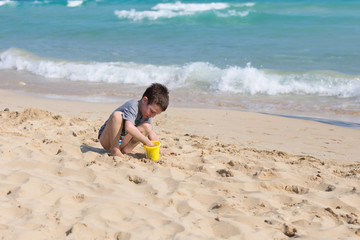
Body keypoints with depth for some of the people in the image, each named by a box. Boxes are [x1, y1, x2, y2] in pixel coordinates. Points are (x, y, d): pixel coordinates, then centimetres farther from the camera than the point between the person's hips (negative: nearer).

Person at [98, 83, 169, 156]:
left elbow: (152, 133, 6)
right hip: (106, 140, -7)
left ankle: (125, 150, -10)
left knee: (147, 127, -10)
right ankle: (114, 150, -26)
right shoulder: (132, 106, -26)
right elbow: (129, 127, -42)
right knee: (117, 115, -34)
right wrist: (148, 142, -38)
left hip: (121, 142, 7)